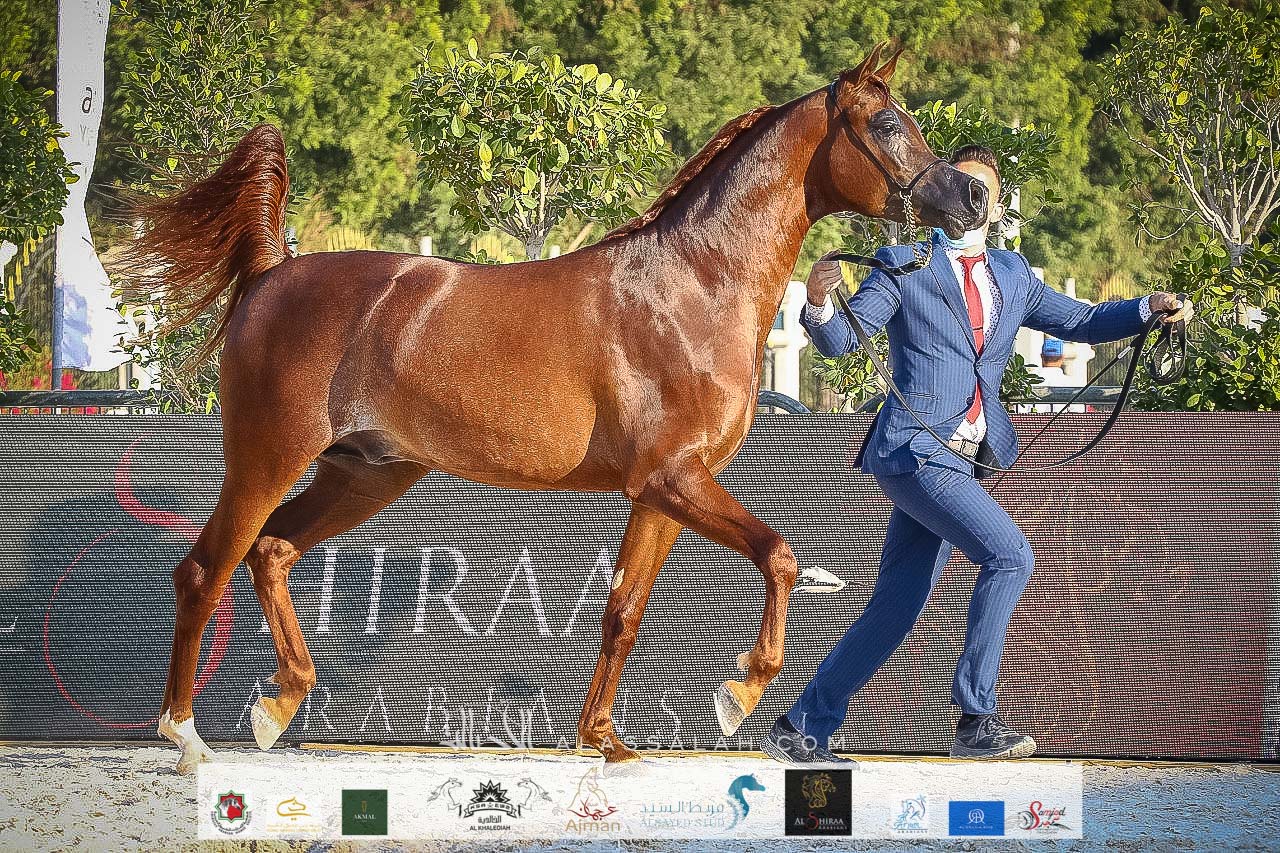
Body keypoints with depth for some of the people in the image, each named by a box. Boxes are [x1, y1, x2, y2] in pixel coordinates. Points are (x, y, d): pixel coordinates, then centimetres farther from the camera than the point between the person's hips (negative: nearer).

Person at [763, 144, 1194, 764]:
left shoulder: (1012, 274, 17)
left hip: (955, 463, 7)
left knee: (894, 611, 8)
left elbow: (1078, 321, 22)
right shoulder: (905, 266, -1)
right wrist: (819, 304, -27)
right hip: (913, 452, -7)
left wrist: (1149, 308, 7)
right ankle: (976, 718, -15)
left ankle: (802, 731, 16)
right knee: (1009, 555, -21)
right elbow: (840, 341, -5)